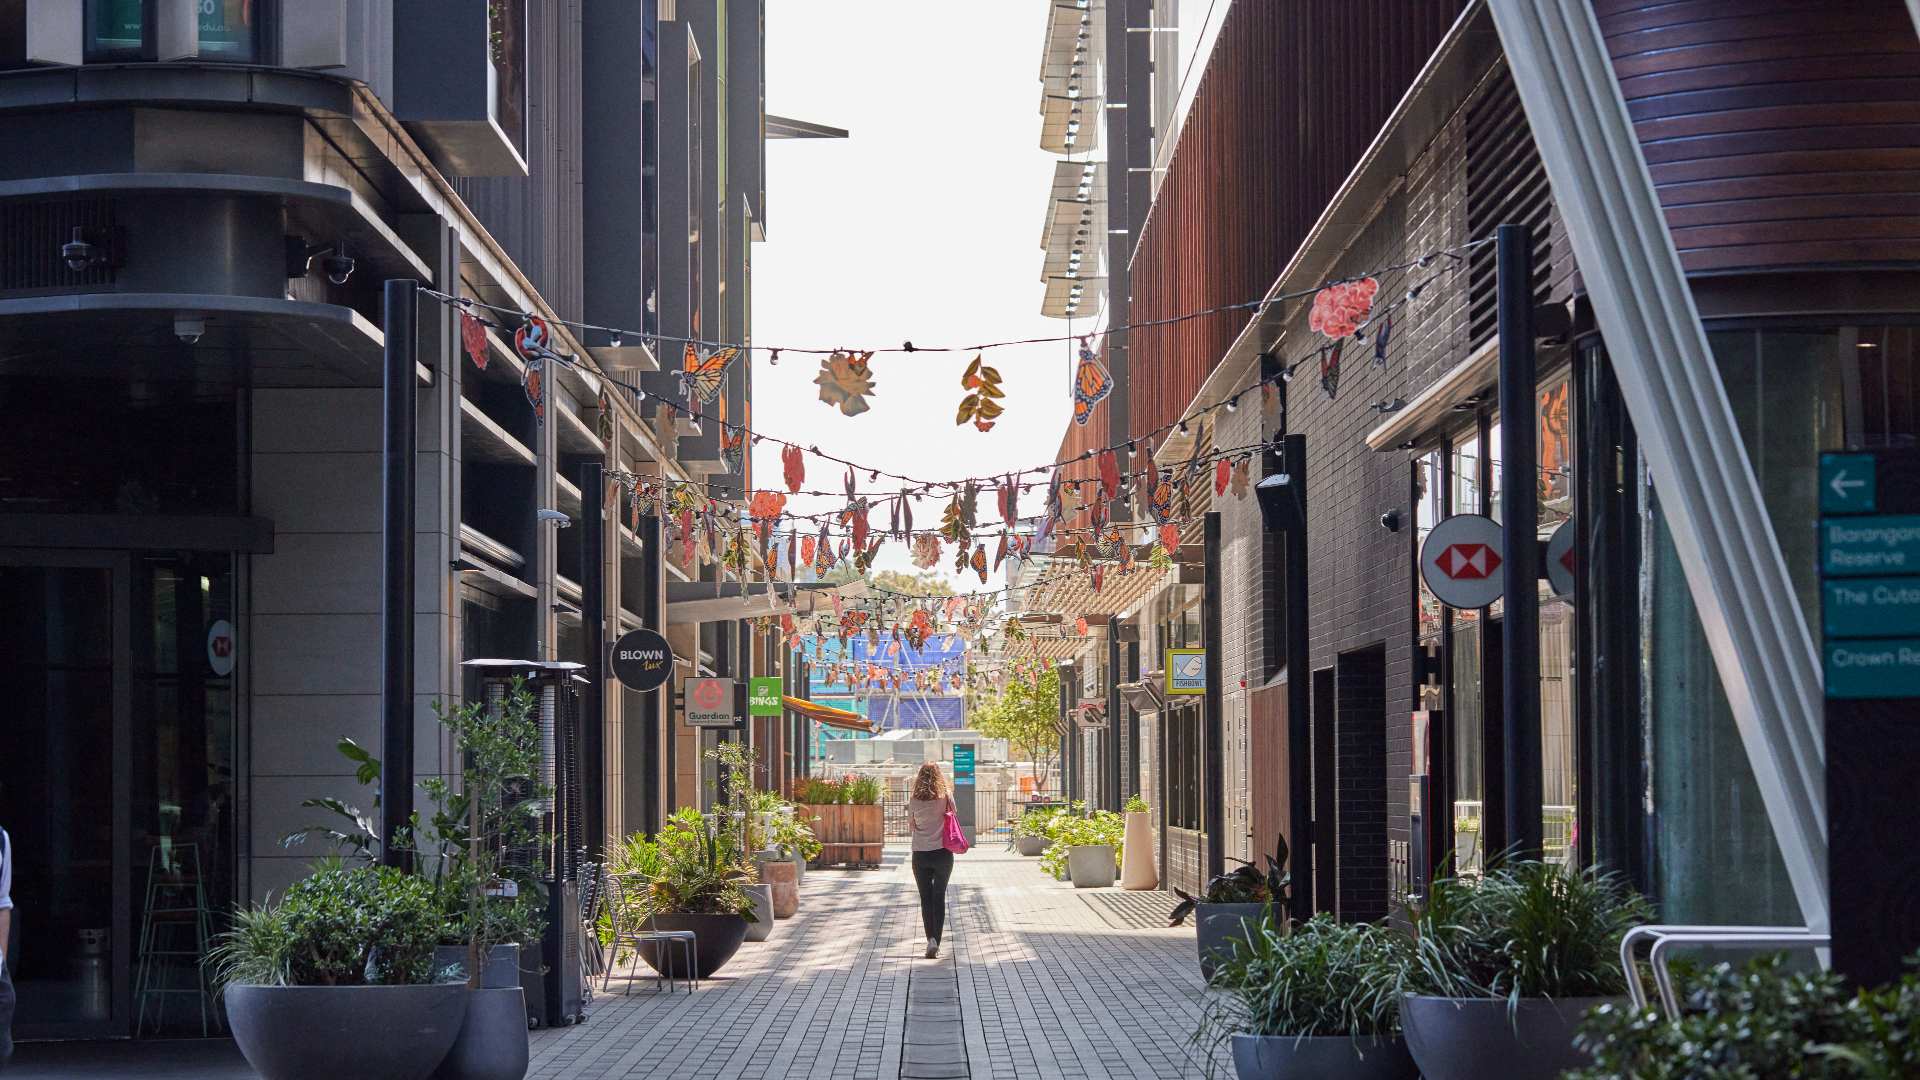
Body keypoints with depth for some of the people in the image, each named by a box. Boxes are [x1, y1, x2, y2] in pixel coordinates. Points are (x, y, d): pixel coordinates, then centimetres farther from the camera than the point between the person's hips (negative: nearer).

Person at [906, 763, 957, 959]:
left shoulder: (915, 801, -7)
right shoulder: (946, 797, -7)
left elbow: (911, 822, 6)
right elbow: (952, 813, 9)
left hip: (921, 855, 0)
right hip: (943, 853, 0)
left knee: (926, 898, 8)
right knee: (939, 897, 10)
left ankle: (931, 939, -8)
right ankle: (936, 943, 6)